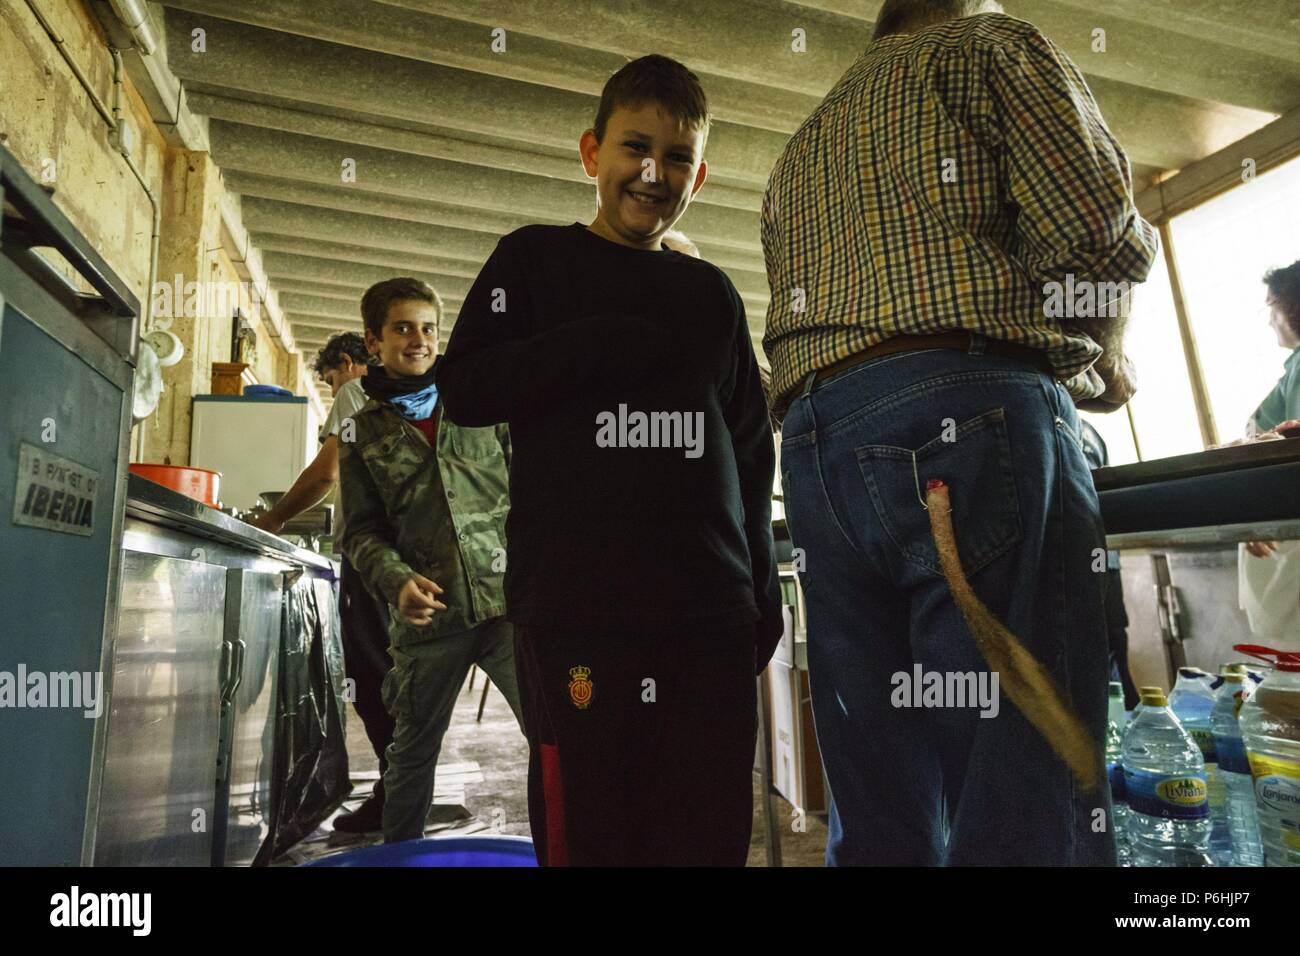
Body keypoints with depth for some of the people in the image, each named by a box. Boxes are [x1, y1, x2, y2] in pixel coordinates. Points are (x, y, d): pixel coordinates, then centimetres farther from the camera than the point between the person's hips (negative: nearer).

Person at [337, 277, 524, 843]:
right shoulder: (364, 432, 12)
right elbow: (362, 531, 9)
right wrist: (396, 581, -11)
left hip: (509, 601, -1)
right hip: (427, 617, 2)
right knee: (412, 754, 17)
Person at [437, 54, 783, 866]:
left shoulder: (713, 295, 17)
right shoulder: (536, 259, 9)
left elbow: (751, 458, 17)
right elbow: (466, 389, -3)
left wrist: (764, 593, 11)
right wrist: (613, 342, -8)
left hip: (711, 615, 4)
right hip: (577, 610, -3)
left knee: (714, 836, 9)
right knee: (591, 837, 2)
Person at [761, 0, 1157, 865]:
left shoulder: (797, 155, 33)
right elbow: (1093, 225, -2)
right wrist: (1099, 359, 16)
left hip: (815, 446, 7)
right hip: (970, 418, -6)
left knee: (880, 814, 8)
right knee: (1029, 800, -6)